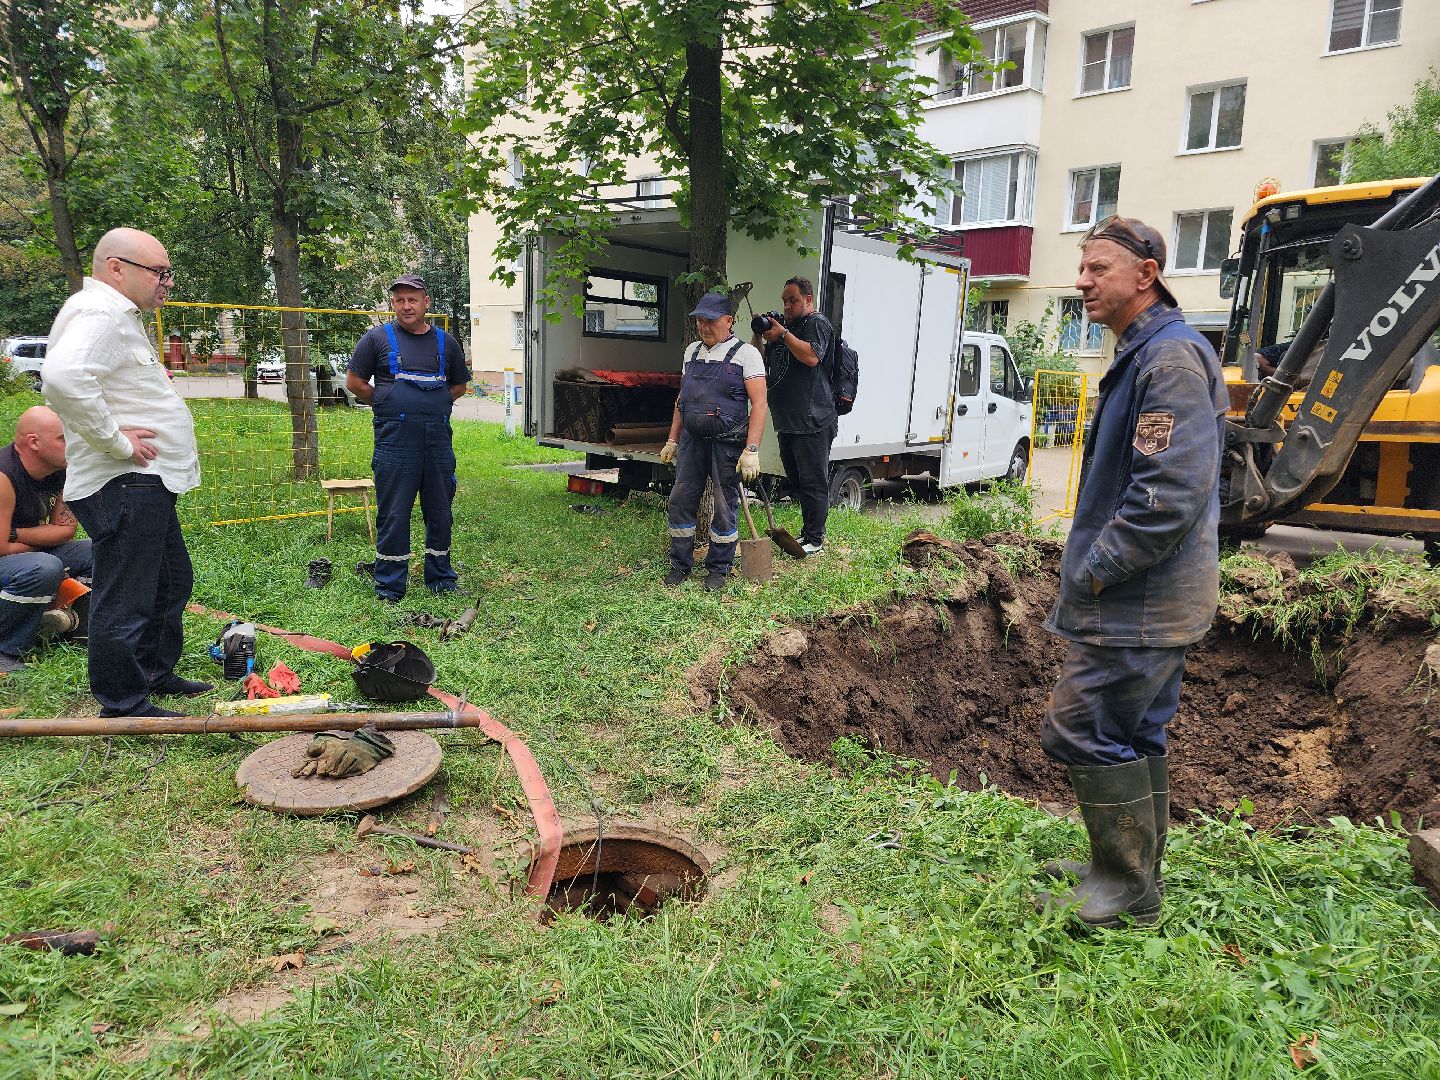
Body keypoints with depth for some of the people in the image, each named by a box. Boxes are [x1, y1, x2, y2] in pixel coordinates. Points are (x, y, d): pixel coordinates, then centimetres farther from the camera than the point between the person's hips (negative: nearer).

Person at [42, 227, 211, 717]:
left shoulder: (119, 315, 19)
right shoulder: (99, 312, -16)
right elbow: (63, 377, -35)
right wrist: (115, 441, -25)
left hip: (147, 484, 11)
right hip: (124, 487, -11)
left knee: (171, 584, 22)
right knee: (124, 601, -2)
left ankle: (155, 673, 37)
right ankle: (123, 706, 9)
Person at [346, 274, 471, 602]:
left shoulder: (447, 342, 13)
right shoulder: (377, 337, 4)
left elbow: (459, 386, 23)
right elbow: (354, 381, 7)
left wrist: (436, 407, 10)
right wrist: (387, 406, 3)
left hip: (439, 438, 3)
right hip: (395, 438, -3)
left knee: (440, 511, 10)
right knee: (393, 513, -1)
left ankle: (441, 578, 23)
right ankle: (389, 585, 8)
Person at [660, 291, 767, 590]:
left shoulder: (745, 353, -5)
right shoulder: (692, 351, 14)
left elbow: (758, 404, -11)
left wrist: (751, 450, -19)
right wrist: (672, 440, 17)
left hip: (727, 443, -5)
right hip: (691, 439, 5)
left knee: (725, 506, 2)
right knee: (680, 501, 5)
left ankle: (718, 569, 16)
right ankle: (680, 565, 18)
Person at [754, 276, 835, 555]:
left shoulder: (817, 323, -3)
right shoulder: (787, 325, 23)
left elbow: (812, 356, -21)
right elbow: (760, 361, 23)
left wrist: (783, 334, -16)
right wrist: (758, 336, 6)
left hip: (812, 421, -9)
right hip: (788, 421, 9)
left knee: (812, 482, -5)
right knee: (796, 480, 14)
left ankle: (814, 539, 1)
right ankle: (807, 532, 24)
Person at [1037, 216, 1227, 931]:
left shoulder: (1171, 358, -18)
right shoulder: (1138, 356, 16)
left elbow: (1174, 490, -27)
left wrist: (1095, 571, -19)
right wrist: (1092, 564, 17)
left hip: (1139, 602, -10)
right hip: (1151, 599, 10)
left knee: (1080, 731, -5)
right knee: (1134, 733, 18)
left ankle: (1127, 890, 10)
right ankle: (1132, 873, 32)